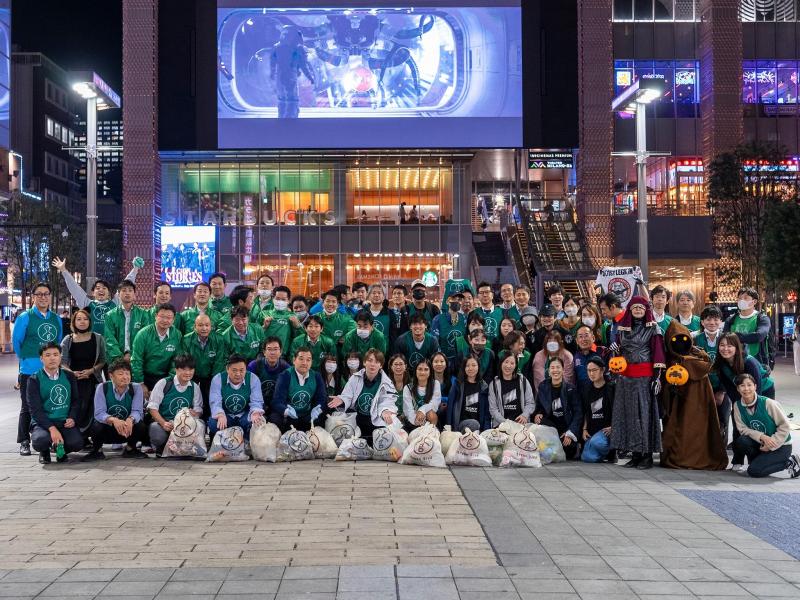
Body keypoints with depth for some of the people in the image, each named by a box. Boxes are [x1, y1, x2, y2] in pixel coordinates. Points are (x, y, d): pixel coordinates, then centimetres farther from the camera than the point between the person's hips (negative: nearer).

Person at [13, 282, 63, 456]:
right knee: (27, 408, 2)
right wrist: (26, 360, 7)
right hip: (30, 371, -4)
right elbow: (16, 341, 1)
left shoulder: (57, 319, 11)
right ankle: (24, 443, 9)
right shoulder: (24, 317, -3)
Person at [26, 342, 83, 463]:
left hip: (64, 422, 2)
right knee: (41, 441, -36)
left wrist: (72, 418, -10)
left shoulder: (69, 377, 10)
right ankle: (44, 452, 5)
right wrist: (52, 428, -22)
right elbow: (35, 409, -9)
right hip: (43, 422, -2)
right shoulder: (34, 380, -1)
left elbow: (75, 401, 12)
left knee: (77, 443, -27)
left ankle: (60, 449, 13)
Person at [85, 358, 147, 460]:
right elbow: (99, 413, -22)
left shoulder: (136, 388, -9)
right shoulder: (102, 388, -12)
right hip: (106, 431, -1)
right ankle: (97, 450, -1)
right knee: (97, 425, -33)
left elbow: (137, 411, -19)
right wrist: (113, 420, -44)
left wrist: (130, 420, -44)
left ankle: (130, 448, 3)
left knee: (140, 425, -29)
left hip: (128, 430, 1)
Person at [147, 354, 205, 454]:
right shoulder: (163, 383, -4)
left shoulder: (195, 387, 8)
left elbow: (198, 409, 7)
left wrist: (195, 413, -20)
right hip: (161, 422, -2)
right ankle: (161, 449, 1)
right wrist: (163, 423, -23)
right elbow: (152, 407, -7)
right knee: (156, 430, -38)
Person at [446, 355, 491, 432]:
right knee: (474, 424, -32)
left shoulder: (484, 386, 12)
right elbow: (450, 405, 2)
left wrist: (487, 430, -2)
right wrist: (448, 426, -6)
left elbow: (487, 411, 11)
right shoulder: (457, 384, 7)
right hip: (462, 422, -1)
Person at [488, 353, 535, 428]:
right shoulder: (494, 384, 6)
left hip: (521, 423, 1)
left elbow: (530, 403, 8)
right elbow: (493, 409, 2)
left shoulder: (523, 381, 9)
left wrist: (525, 415, -12)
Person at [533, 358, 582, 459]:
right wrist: (537, 415, -11)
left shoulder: (570, 389, -5)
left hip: (568, 427, -1)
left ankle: (574, 447, 15)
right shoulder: (542, 387, 3)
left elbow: (578, 413, -7)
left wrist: (570, 433, -16)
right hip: (550, 426, 1)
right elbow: (538, 407, 14)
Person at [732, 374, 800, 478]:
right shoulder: (738, 406, -7)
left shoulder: (767, 403, -20)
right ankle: (758, 460, 3)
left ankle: (789, 462, 1)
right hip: (760, 443, 4)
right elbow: (742, 429, -10)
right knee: (739, 443, -26)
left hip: (781, 445, -4)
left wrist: (771, 446, -17)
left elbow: (785, 426, -14)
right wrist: (762, 437, -26)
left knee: (753, 471, -19)